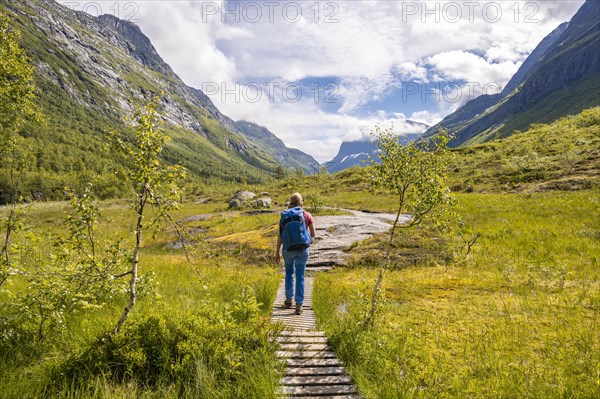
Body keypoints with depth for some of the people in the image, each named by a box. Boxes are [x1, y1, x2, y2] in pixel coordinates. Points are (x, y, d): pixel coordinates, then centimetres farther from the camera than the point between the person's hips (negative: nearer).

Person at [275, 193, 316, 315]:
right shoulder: (307, 216, -2)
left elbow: (280, 236, -3)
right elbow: (313, 235, -1)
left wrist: (277, 252, 5)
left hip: (288, 249, 1)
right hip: (303, 249, 0)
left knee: (289, 272, 24)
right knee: (300, 276, 9)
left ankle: (289, 300, 27)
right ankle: (299, 305, 8)